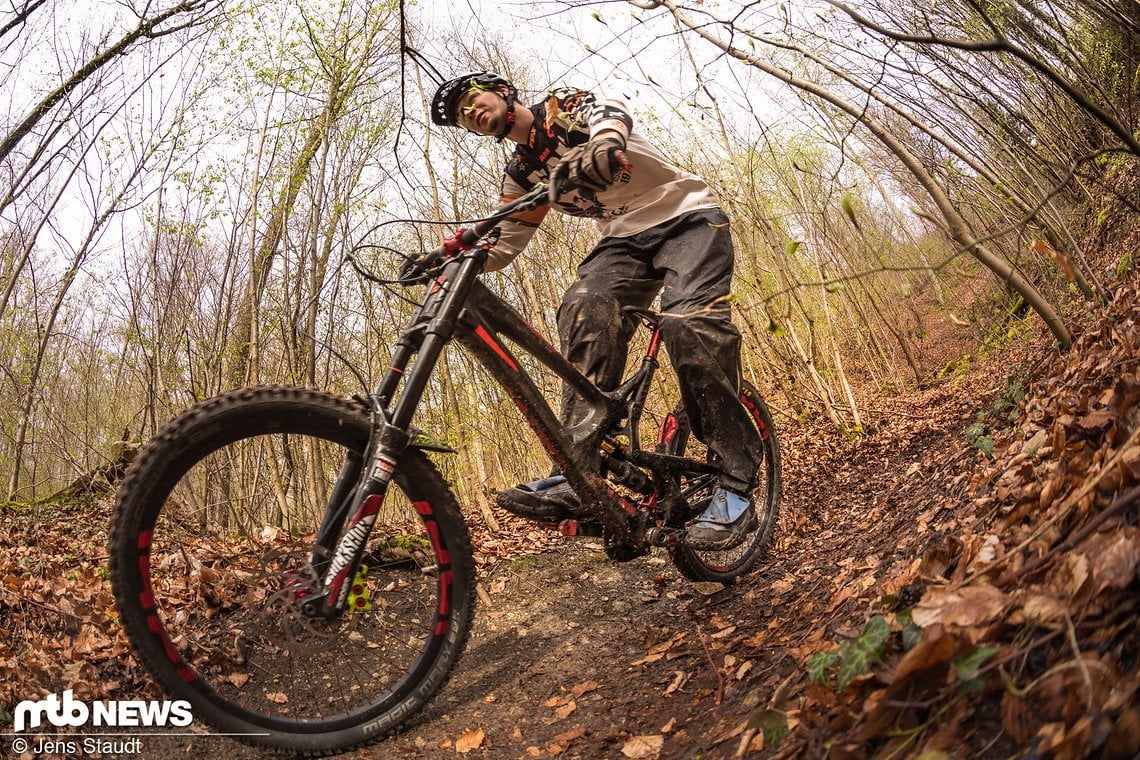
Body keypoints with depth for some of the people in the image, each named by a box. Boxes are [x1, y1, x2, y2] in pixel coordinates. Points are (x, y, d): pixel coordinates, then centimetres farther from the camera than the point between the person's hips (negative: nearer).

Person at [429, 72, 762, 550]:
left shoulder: (574, 105, -5)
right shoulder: (521, 175, 11)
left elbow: (611, 143, -27)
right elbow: (501, 247, 6)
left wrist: (578, 168, -51)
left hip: (686, 216, -4)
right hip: (626, 238, 5)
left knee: (690, 323, -31)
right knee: (585, 309, -29)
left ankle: (735, 488, -26)